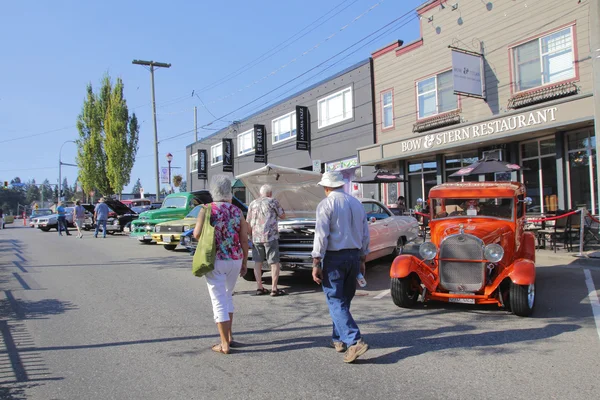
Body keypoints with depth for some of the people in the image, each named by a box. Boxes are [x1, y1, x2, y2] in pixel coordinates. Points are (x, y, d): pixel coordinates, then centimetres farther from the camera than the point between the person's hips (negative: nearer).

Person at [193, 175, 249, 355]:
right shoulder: (237, 211, 4)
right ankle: (229, 337, 28)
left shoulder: (207, 209, -5)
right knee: (227, 296, 23)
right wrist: (244, 263, 12)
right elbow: (244, 240, 2)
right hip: (235, 260, 4)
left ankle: (225, 344, 7)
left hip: (215, 260, -4)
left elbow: (197, 234, -16)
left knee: (219, 301, 4)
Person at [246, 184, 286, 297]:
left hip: (256, 237, 5)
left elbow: (248, 223, 15)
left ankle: (259, 288, 14)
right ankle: (274, 289, 1)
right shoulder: (273, 202, -1)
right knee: (274, 262, 2)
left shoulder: (252, 204, 13)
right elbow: (282, 215, 7)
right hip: (270, 236, -4)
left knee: (257, 262, 11)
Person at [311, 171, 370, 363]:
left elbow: (321, 235, -15)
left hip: (334, 257, -6)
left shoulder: (326, 204, -9)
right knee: (344, 300, 17)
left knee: (336, 302, -3)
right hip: (354, 256, 7)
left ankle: (355, 341, -14)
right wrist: (362, 259, 22)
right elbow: (365, 234, 14)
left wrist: (316, 263, -12)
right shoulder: (357, 203, 11)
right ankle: (339, 339, 27)